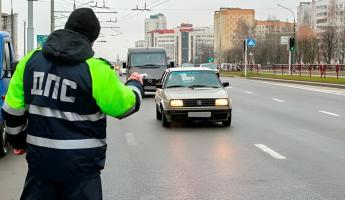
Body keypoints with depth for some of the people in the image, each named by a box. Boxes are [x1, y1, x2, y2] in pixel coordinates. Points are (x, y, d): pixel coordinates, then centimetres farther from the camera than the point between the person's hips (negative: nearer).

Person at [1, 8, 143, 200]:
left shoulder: (31, 60, 1)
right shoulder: (95, 70, -13)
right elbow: (126, 105, -1)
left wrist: (18, 139, 23)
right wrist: (135, 84, 20)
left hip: (40, 159, 4)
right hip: (81, 164, -4)